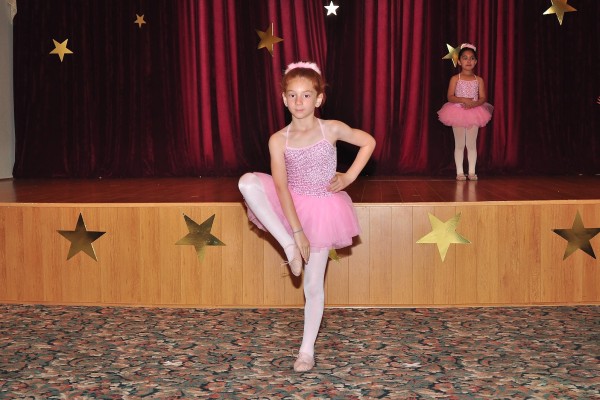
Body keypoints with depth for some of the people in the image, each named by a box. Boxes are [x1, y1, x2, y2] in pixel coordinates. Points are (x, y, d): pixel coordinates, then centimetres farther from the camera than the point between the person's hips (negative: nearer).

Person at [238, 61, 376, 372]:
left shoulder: (331, 129, -10)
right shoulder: (279, 140, -10)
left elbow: (368, 142, 5)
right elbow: (281, 186, -17)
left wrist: (349, 177, -4)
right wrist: (296, 232, -24)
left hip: (322, 208, -1)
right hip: (291, 205, 1)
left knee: (313, 284, -1)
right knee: (248, 182, -28)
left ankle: (307, 349, 13)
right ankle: (288, 247, -20)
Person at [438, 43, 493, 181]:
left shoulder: (478, 80, 4)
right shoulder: (455, 79, -1)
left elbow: (483, 98, 0)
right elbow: (450, 97, -8)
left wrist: (474, 103, -21)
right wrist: (463, 100, -24)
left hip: (474, 113, 1)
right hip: (458, 112, -1)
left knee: (471, 144, 4)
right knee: (459, 144, 3)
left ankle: (471, 172, 9)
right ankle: (460, 172, 7)